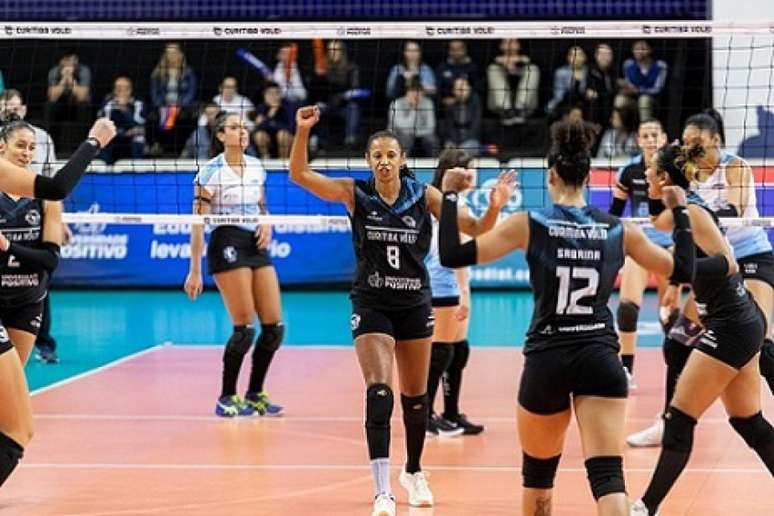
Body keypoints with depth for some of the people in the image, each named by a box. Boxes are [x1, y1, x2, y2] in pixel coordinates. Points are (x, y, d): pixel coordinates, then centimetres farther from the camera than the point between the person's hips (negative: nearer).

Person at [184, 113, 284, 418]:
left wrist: (267, 224, 0)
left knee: (274, 326, 1)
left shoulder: (256, 167, 11)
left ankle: (255, 395, 15)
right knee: (245, 328, -11)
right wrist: (195, 271, -11)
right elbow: (198, 223, -8)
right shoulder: (210, 171, -7)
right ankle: (227, 398, 3)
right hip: (227, 246, -7)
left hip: (256, 245, 7)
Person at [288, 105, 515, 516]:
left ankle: (414, 472, 37)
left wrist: (494, 207, -27)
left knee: (416, 396, 14)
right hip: (371, 305, -2)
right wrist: (302, 132, -30)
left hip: (415, 304, 2)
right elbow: (300, 175, -15)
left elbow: (474, 228, -6)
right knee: (379, 392, -17)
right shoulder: (355, 193, -7)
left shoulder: (423, 195, -6)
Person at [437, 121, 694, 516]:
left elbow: (452, 256, -7)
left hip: (546, 360, 0)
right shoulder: (619, 231, 3)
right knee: (607, 475, -8)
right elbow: (681, 271, 13)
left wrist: (450, 196, 4)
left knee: (538, 472, 21)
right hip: (601, 358, 0)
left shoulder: (528, 225, -4)